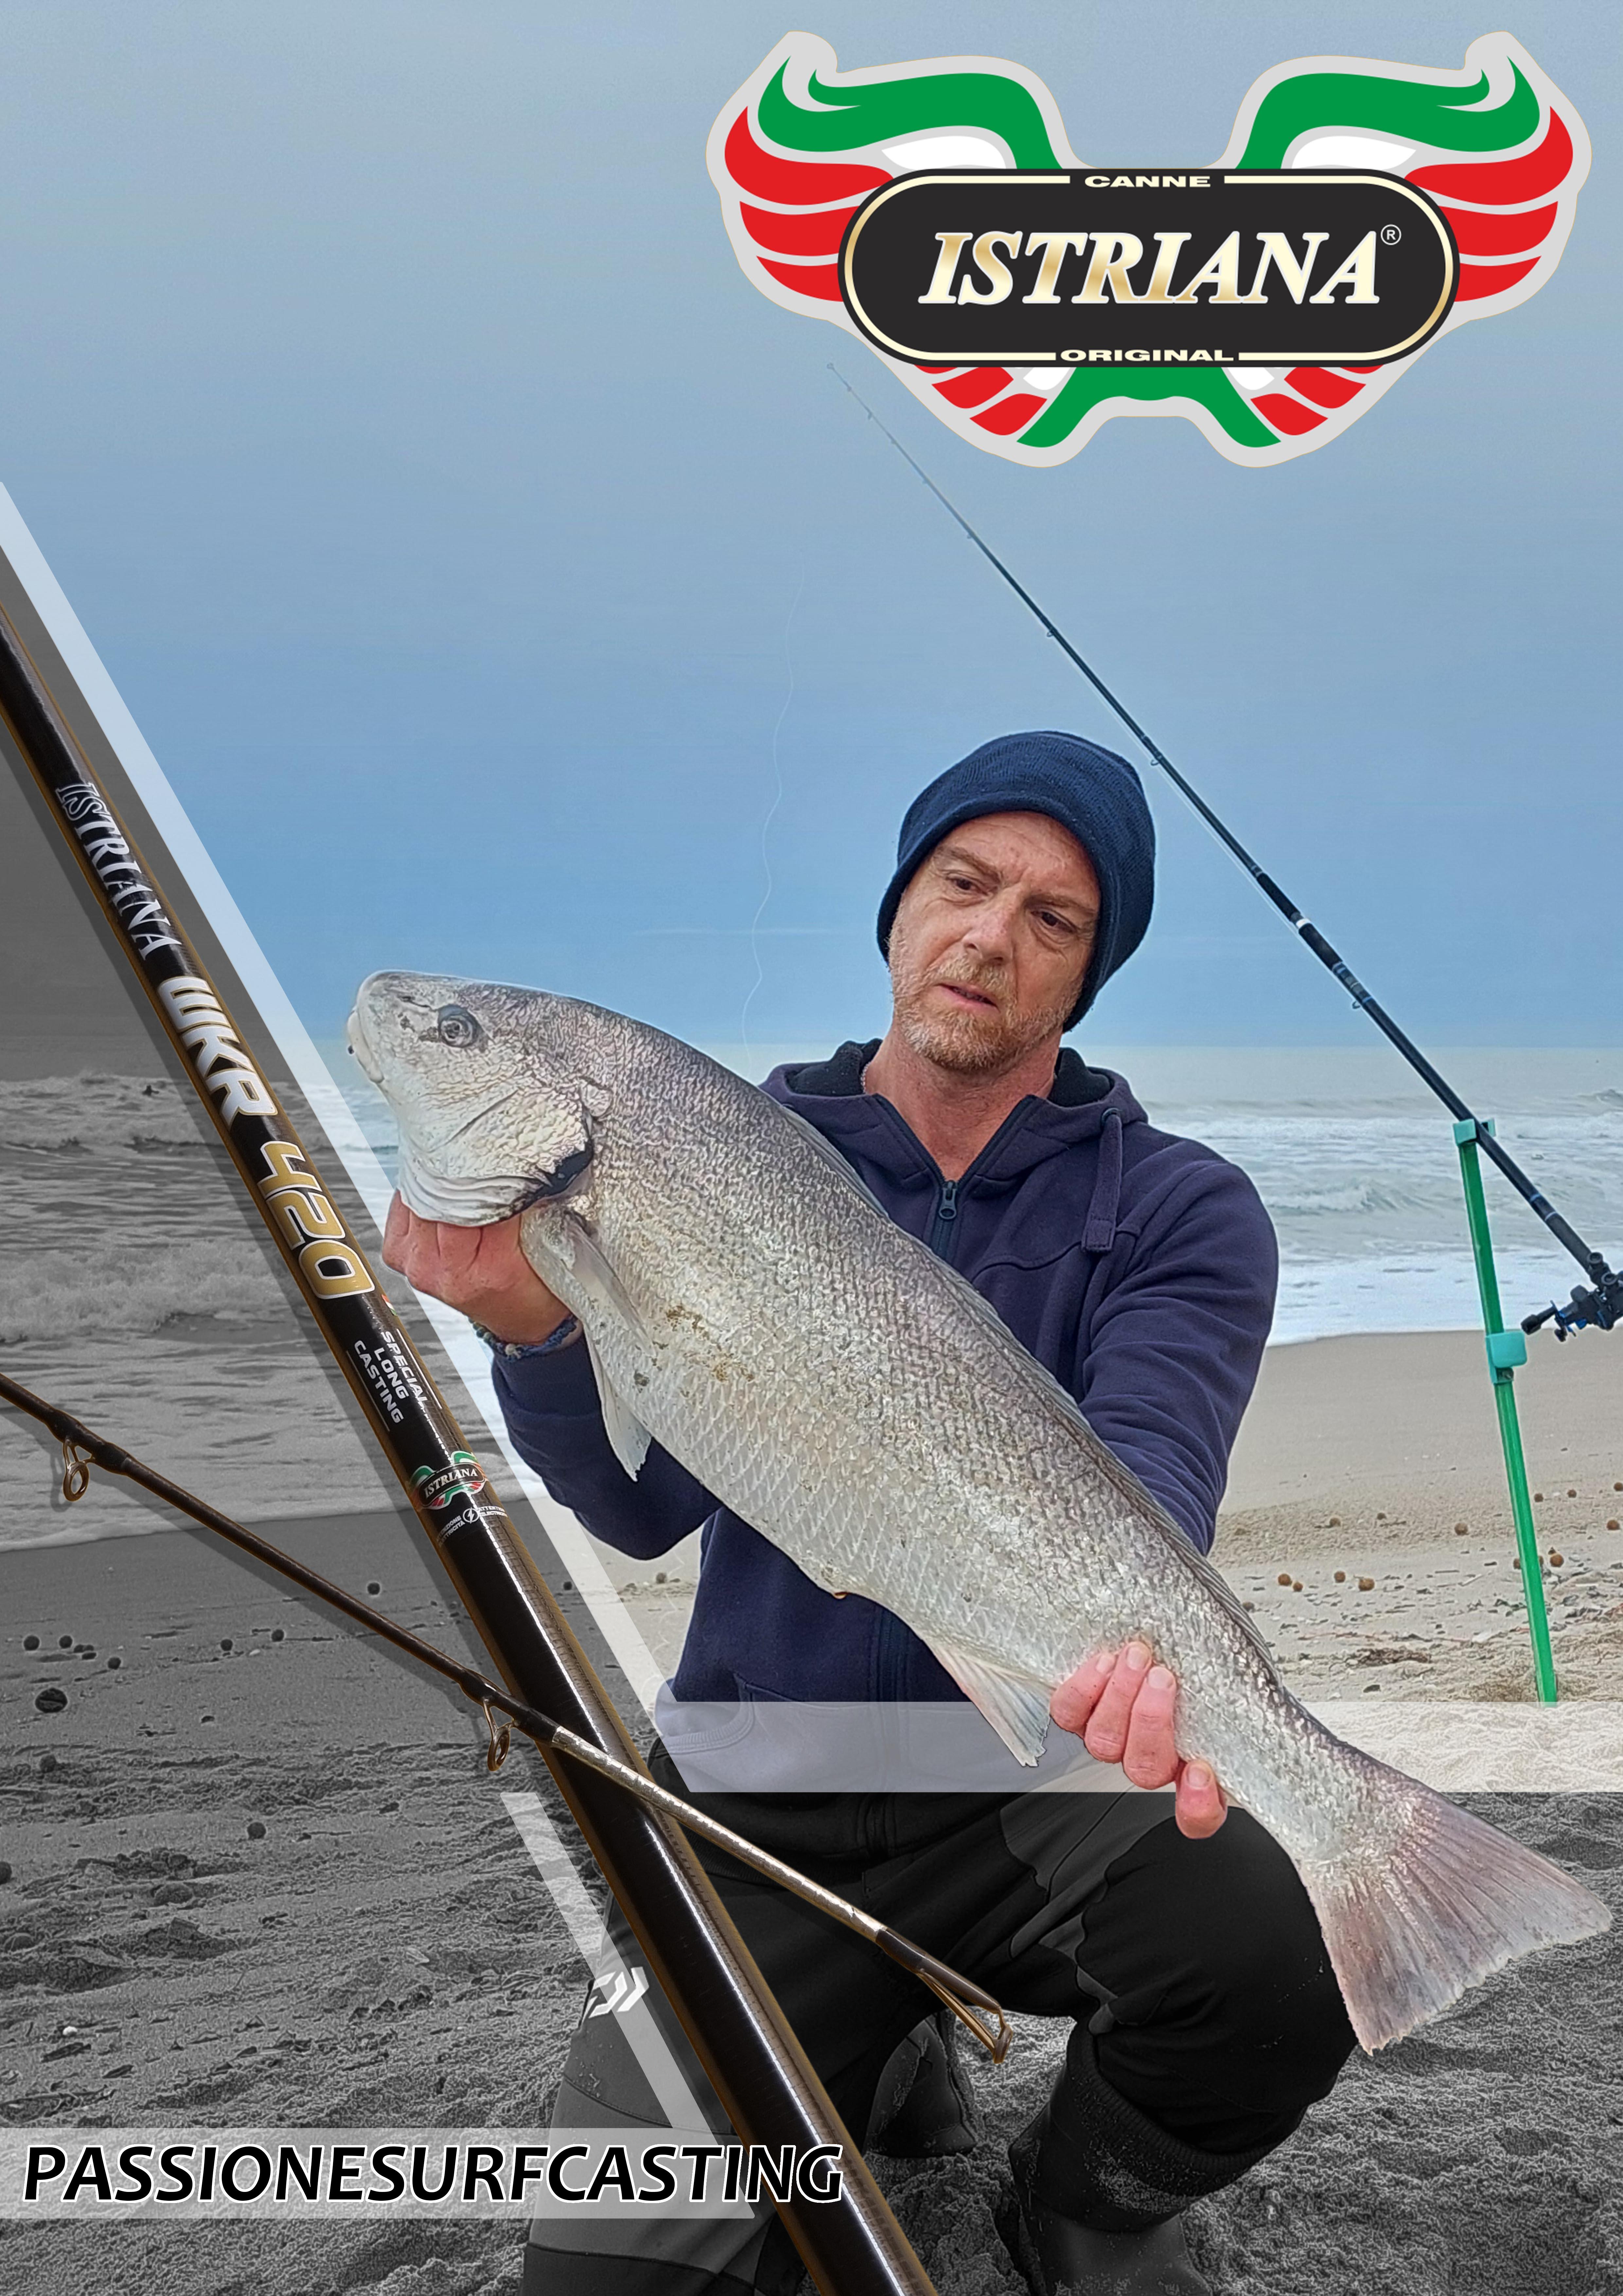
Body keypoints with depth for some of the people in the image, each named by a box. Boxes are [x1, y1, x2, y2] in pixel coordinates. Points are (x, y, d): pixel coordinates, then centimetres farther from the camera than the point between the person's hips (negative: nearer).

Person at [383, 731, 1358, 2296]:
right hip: (760, 1820, 2)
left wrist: (1139, 1631, -44)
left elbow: (1144, 1463, -20)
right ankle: (875, 2078, 24)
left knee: (1280, 1953, -31)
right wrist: (536, 1326, -30)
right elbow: (648, 1502, -9)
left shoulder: (1177, 1211, -1)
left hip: (1035, 1777, -1)